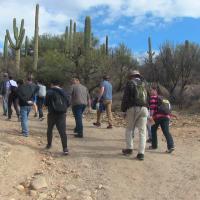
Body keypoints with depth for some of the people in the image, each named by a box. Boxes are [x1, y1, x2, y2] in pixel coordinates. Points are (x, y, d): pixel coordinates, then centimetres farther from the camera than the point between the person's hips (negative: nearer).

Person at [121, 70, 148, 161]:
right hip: (144, 109, 3)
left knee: (129, 129, 14)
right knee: (142, 131, 3)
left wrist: (123, 110, 4)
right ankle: (141, 153, -1)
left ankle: (129, 148, 14)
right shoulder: (144, 83, 18)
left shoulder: (130, 83, 4)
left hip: (133, 108, -3)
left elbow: (125, 98, -1)